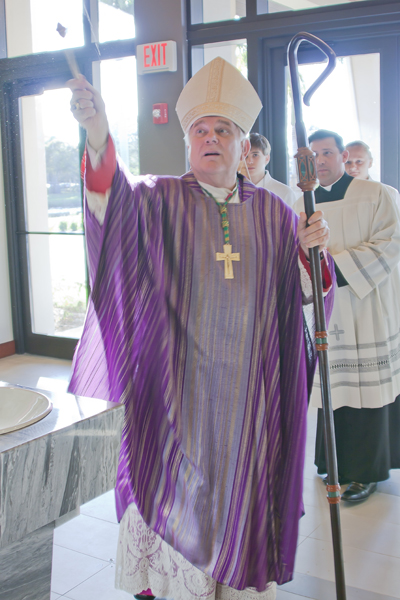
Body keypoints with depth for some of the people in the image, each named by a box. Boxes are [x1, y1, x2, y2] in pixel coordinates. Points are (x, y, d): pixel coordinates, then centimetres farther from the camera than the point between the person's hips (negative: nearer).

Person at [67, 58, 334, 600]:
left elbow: (302, 295, 7)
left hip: (248, 387, 2)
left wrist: (312, 250, -14)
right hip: (179, 383, -2)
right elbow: (118, 197, -24)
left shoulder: (273, 213, 7)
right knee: (176, 488, 6)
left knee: (239, 489, 12)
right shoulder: (162, 200, -1)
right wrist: (99, 138, -44)